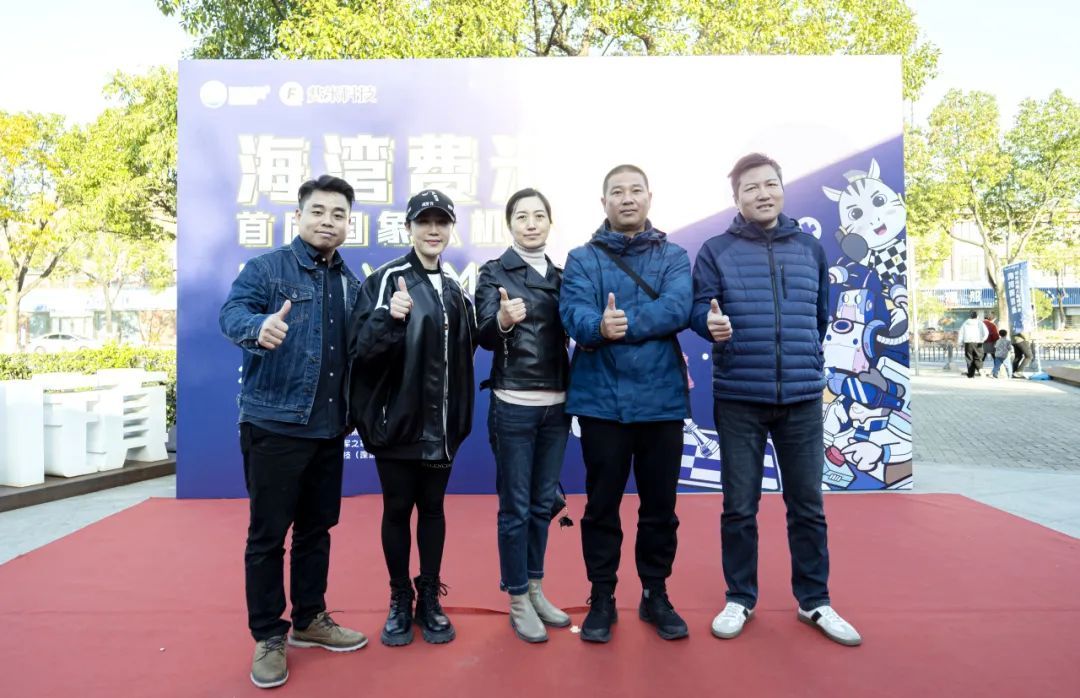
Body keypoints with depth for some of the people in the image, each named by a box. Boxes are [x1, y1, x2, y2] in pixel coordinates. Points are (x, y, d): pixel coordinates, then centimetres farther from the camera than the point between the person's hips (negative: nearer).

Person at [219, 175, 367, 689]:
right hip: (274, 424, -5)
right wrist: (259, 327, -44)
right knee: (268, 533, 4)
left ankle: (310, 619, 33)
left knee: (317, 527, 16)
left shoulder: (350, 282, 12)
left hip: (329, 427, 6)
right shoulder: (266, 268, -5)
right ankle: (267, 637, 20)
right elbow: (232, 313, -21)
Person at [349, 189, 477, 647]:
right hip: (396, 420, -4)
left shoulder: (455, 289, 10)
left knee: (433, 507, 13)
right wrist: (389, 319, -31)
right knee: (397, 509, 8)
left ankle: (430, 599, 27)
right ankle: (400, 601, 25)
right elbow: (360, 347, -15)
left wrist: (461, 414, 13)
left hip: (440, 424, 4)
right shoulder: (386, 279, -7)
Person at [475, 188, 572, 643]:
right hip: (514, 406, -5)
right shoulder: (494, 273, -4)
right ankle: (517, 601, 19)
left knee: (543, 503, 15)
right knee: (516, 507, 4)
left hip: (556, 405, 5)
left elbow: (572, 334, 12)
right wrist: (503, 320, -37)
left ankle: (535, 590, 30)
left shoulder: (560, 277, 10)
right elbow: (484, 336, -16)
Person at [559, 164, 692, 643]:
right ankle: (601, 598, 25)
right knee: (601, 504, 9)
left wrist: (622, 324, -20)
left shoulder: (674, 256, 6)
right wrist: (600, 325, -35)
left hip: (662, 398, 1)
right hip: (601, 399, -1)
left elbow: (677, 308, -12)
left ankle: (655, 594, 30)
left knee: (659, 504, 12)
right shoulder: (581, 259, 4)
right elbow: (574, 313, -13)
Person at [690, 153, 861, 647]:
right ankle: (740, 599, 24)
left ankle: (814, 601, 28)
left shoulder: (810, 248, 10)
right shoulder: (715, 250, 1)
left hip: (802, 399, 3)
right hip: (738, 399, -2)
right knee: (739, 506, 7)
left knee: (807, 504, 11)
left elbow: (821, 316, 17)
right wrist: (711, 322, -29)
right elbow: (698, 307, -7)